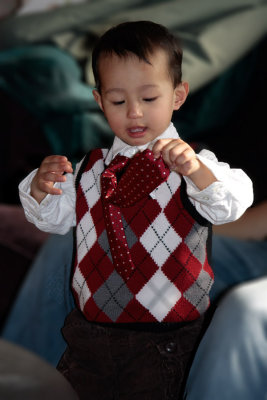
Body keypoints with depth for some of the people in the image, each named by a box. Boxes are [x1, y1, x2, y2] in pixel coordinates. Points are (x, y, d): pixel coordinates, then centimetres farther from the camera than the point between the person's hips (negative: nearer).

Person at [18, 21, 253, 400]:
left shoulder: (191, 167, -10)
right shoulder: (91, 168, 6)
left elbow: (229, 207, -27)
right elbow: (55, 218, 15)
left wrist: (196, 170, -46)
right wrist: (40, 188, -7)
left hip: (162, 342, -5)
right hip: (89, 332, 5)